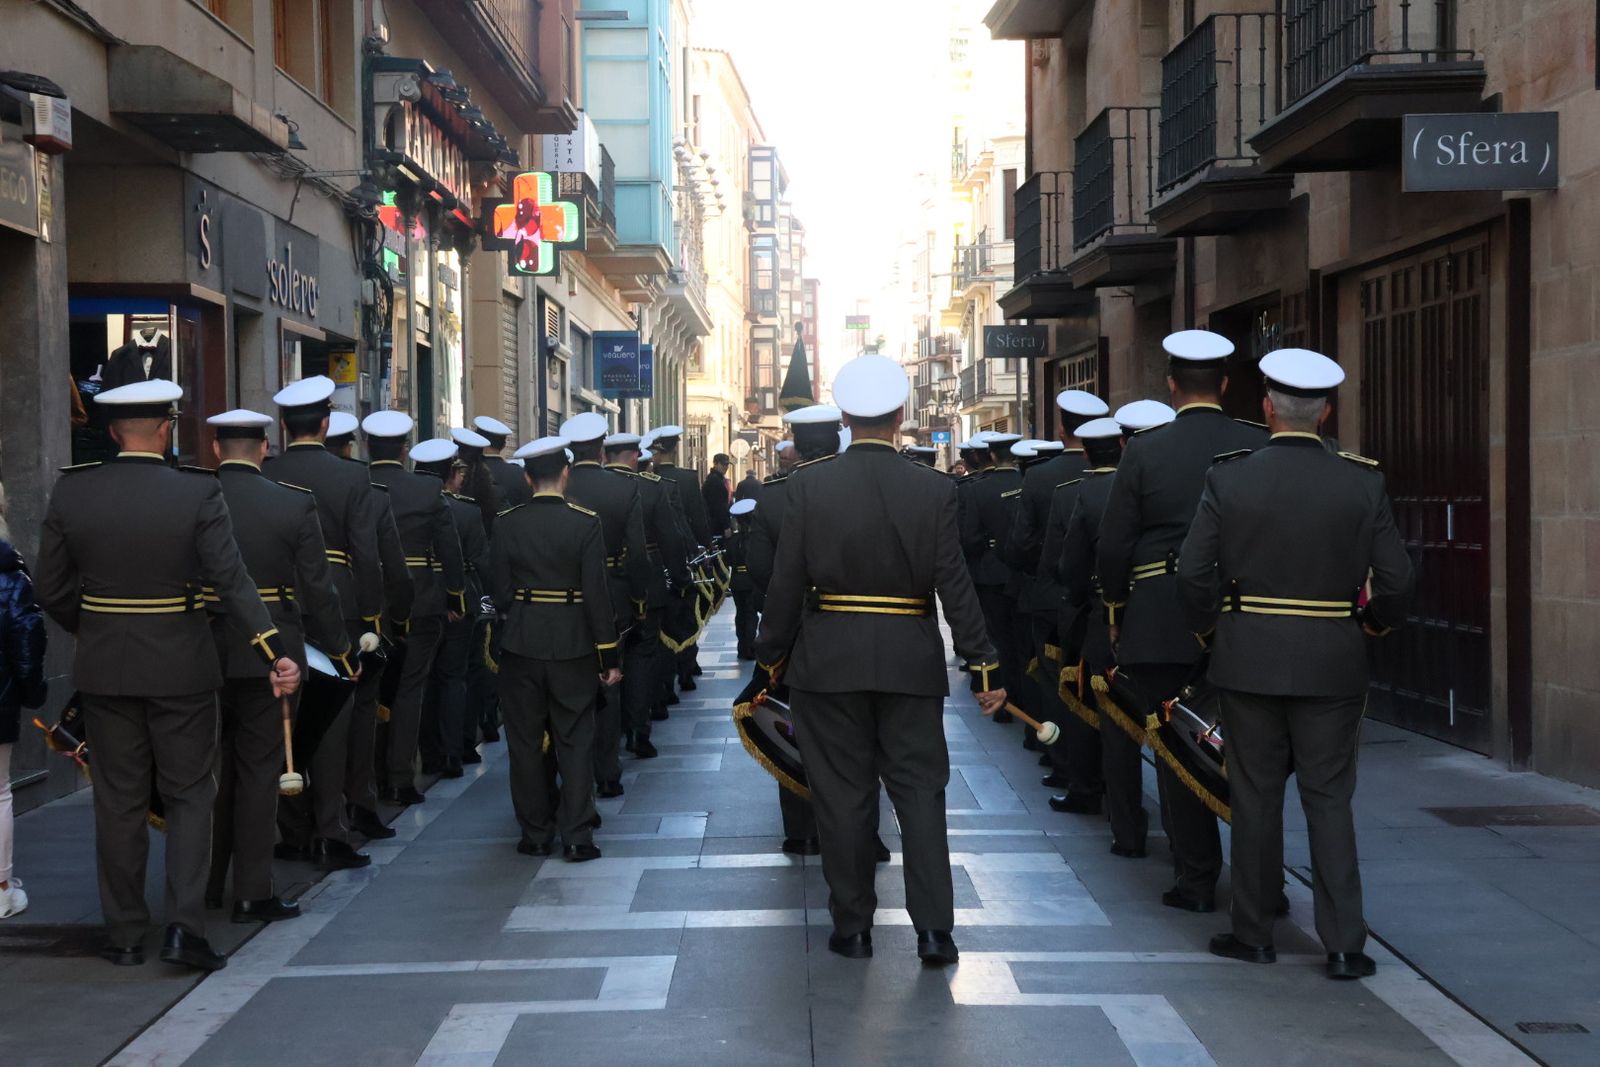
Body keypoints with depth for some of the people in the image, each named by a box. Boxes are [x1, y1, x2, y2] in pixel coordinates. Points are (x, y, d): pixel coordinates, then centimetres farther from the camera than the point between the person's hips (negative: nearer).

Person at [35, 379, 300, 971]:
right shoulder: (198, 494, -11)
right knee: (189, 795, 9)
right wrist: (276, 655, -20)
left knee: (118, 803, 11)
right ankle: (184, 925, -2)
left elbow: (52, 589, 2)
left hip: (104, 670, 2)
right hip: (181, 670, -2)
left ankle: (124, 936, 17)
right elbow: (233, 582, -18)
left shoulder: (71, 493, -3)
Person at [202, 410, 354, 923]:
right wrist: (339, 650, 5)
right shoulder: (295, 505, -8)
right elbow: (318, 590, -7)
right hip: (270, 655, -2)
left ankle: (206, 884, 26)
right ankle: (252, 893, 5)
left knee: (212, 769, 16)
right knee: (259, 770, 4)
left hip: (204, 654, 2)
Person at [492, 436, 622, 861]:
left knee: (526, 743, 11)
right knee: (575, 743, 6)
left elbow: (499, 591, 1)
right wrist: (609, 655, -4)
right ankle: (577, 837, 5)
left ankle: (535, 834, 17)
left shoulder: (506, 524, -3)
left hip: (520, 647, 2)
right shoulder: (585, 523, -9)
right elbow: (598, 593, -10)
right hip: (572, 647, -1)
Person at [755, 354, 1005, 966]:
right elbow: (954, 587, -6)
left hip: (827, 662, 0)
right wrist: (983, 667, 0)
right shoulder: (934, 491, -5)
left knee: (843, 795, 8)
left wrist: (771, 657, 7)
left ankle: (853, 926, 14)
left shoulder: (808, 485, -6)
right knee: (919, 790, 7)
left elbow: (786, 583, -4)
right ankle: (933, 927, 3)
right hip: (910, 661, 0)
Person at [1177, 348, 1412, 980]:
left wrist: (1209, 630, 9)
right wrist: (1373, 625, 16)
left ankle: (1253, 933, 18)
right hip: (1332, 666, 1)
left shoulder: (1229, 478, -6)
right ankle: (1344, 945, 6)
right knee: (1329, 800, 7)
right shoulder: (1362, 483, -4)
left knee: (1255, 797, 9)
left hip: (1249, 661, 0)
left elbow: (1193, 570, -7)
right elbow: (1395, 578, -4)